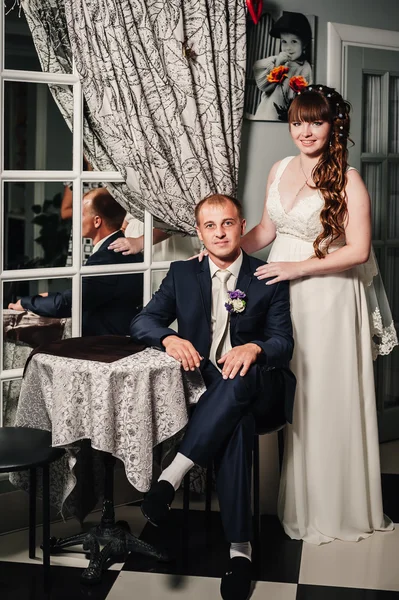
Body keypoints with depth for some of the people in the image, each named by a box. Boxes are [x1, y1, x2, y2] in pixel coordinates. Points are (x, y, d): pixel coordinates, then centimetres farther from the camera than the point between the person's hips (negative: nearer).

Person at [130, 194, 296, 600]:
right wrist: (169, 338, -16)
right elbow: (141, 322, 8)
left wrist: (254, 348, -25)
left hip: (256, 388, 0)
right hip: (203, 389, 0)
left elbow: (284, 344, 0)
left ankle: (172, 476, -39)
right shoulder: (182, 274, 12)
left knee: (236, 379, -39)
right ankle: (239, 547, -37)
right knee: (236, 424, -36)